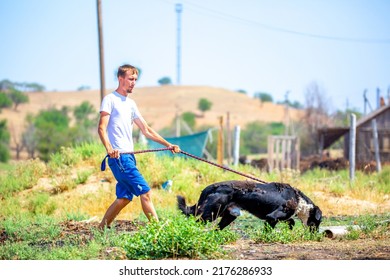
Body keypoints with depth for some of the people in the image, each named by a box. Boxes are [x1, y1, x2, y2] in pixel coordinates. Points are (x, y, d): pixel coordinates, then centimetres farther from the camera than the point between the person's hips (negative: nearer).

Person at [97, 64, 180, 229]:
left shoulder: (130, 104, 21)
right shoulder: (110, 99, -3)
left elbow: (146, 130, 24)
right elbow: (102, 128, -14)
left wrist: (168, 145, 18)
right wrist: (109, 148, -31)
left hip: (128, 156, 9)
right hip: (118, 156, -9)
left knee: (124, 198, 10)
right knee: (145, 192, -13)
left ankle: (101, 230, 17)